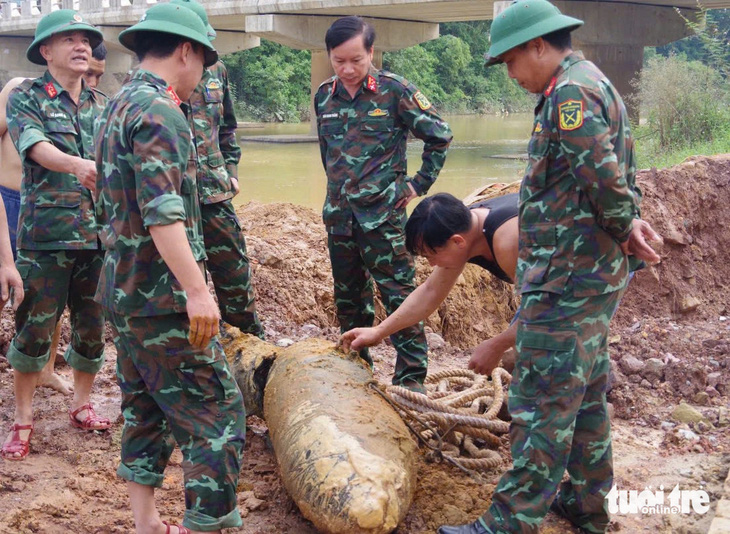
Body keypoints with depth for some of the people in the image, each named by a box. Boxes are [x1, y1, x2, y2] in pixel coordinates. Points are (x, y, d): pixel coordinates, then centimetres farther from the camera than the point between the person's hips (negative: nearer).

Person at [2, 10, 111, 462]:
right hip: (46, 234, -4)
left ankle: (82, 404, 27)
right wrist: (76, 164, -38)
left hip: (100, 233, 4)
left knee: (93, 327, 10)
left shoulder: (103, 106, 14)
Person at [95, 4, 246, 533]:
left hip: (123, 292, 10)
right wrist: (197, 289, -29)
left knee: (145, 410, 17)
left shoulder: (118, 105, 16)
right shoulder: (159, 111, -15)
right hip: (161, 296, -10)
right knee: (218, 411, -4)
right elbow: (161, 211, -26)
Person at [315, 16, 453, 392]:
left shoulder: (394, 91, -8)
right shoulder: (324, 96, 6)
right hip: (339, 215, 6)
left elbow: (439, 135, -2)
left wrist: (420, 183, -1)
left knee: (398, 294, -4)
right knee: (348, 297, 15)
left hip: (382, 213, -5)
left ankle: (411, 375, 5)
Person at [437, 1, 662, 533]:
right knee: (586, 393, 18)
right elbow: (619, 175, 17)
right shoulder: (596, 84, 16)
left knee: (541, 403, -5)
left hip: (566, 280, -11)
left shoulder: (570, 94, -17)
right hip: (595, 274, 11)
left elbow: (607, 180, -22)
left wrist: (626, 229, -5)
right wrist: (630, 223, 2)